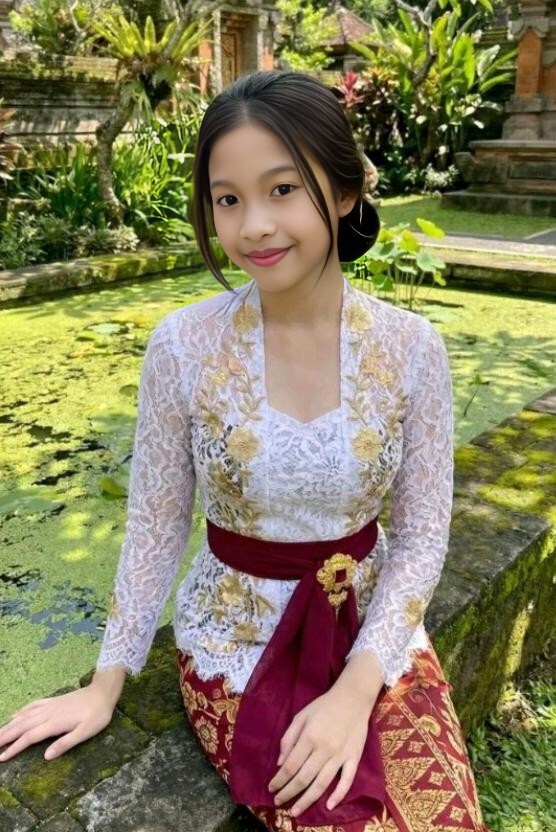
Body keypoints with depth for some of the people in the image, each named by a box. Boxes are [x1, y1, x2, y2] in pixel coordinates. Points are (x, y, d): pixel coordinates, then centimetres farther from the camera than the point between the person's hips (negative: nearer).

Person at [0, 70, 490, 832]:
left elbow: (421, 535, -6)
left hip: (376, 631, 2)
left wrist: (356, 689, -15)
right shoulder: (183, 346, -15)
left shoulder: (411, 348, -12)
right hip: (238, 641, -1)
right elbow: (156, 524, -4)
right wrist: (108, 681, 0)